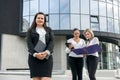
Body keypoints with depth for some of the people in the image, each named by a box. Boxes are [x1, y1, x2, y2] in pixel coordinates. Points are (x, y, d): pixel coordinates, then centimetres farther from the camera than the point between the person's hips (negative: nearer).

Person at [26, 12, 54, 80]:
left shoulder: (49, 30, 17)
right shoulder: (30, 30, 14)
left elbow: (52, 42, 3)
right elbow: (29, 43, 0)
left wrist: (46, 52, -16)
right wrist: (35, 54, -17)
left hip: (47, 57, 0)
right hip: (34, 57, 0)